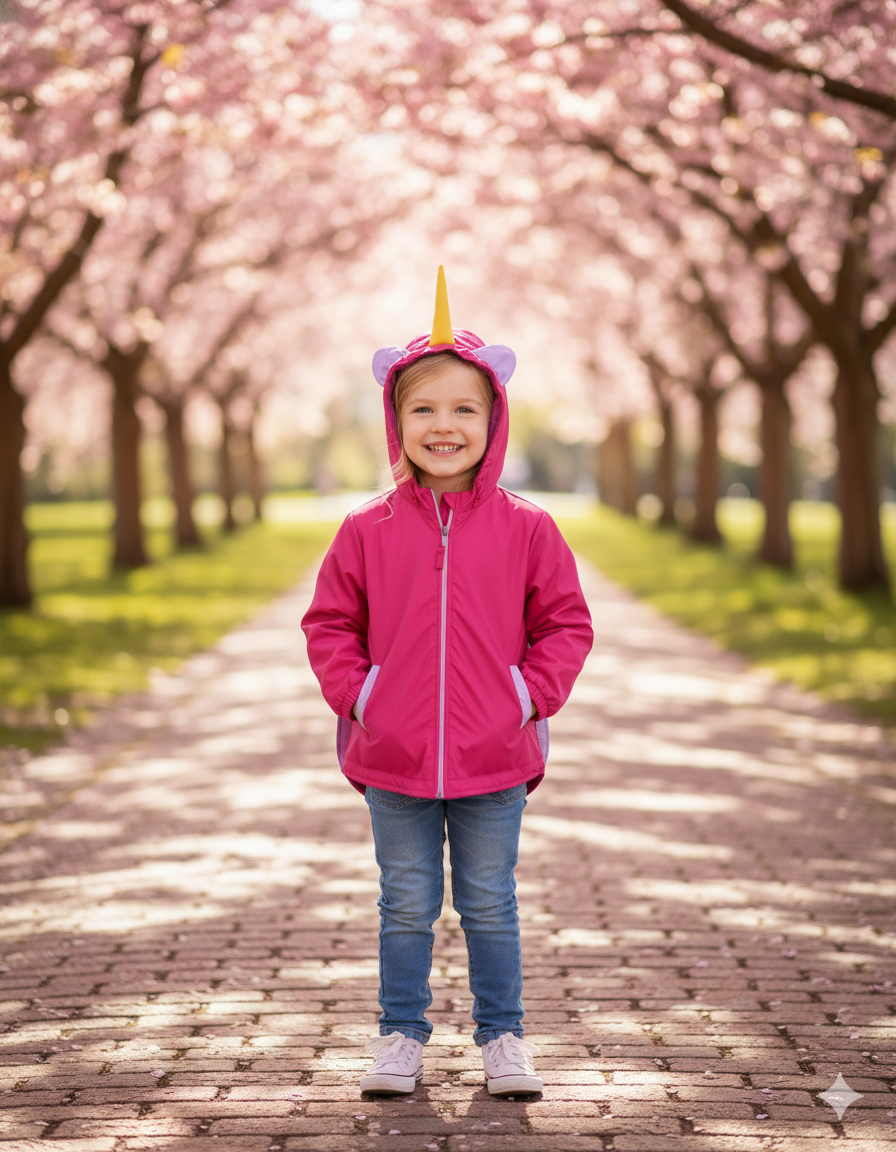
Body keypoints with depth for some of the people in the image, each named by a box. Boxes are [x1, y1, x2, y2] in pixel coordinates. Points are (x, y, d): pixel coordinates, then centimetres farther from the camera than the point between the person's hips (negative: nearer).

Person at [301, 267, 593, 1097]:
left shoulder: (526, 530, -2)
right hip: (394, 760, 1)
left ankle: (502, 1035, 24)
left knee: (490, 906, 10)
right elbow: (330, 624, 7)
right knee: (406, 906, 11)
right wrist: (357, 694, -5)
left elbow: (566, 624, 4)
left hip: (493, 757, 0)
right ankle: (400, 1036, 24)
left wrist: (529, 695, -6)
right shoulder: (367, 531, -1)